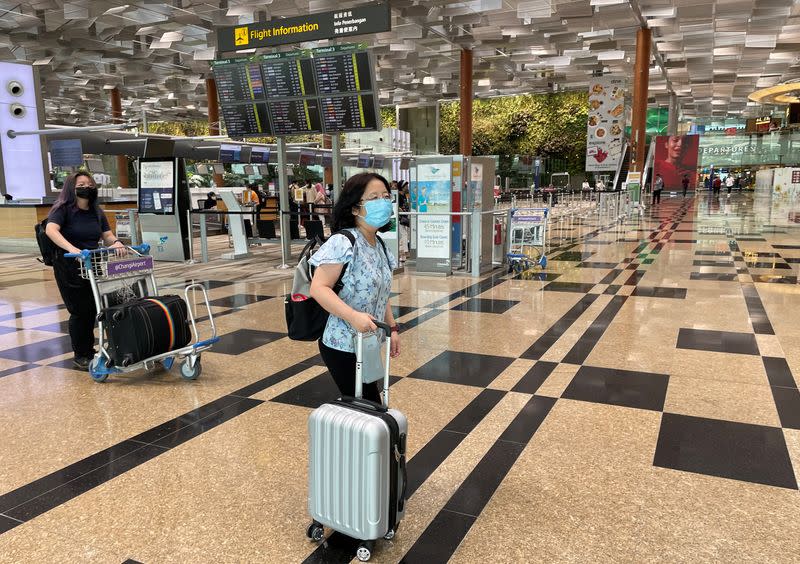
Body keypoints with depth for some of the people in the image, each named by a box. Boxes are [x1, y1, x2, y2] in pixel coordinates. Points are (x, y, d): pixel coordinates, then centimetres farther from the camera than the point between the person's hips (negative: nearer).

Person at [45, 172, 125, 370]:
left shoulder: (97, 212, 9)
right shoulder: (63, 209, -10)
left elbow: (107, 235, 5)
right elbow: (51, 230, -26)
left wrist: (115, 243, -20)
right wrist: (71, 248, -42)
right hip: (69, 269, -6)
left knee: (92, 310, 10)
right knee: (79, 311, -4)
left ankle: (89, 350, 25)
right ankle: (80, 355, 12)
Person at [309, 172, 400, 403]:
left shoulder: (380, 246, 8)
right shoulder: (343, 243, -19)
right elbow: (318, 288, -26)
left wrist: (392, 328, 15)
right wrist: (353, 316, -35)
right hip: (343, 346, -9)